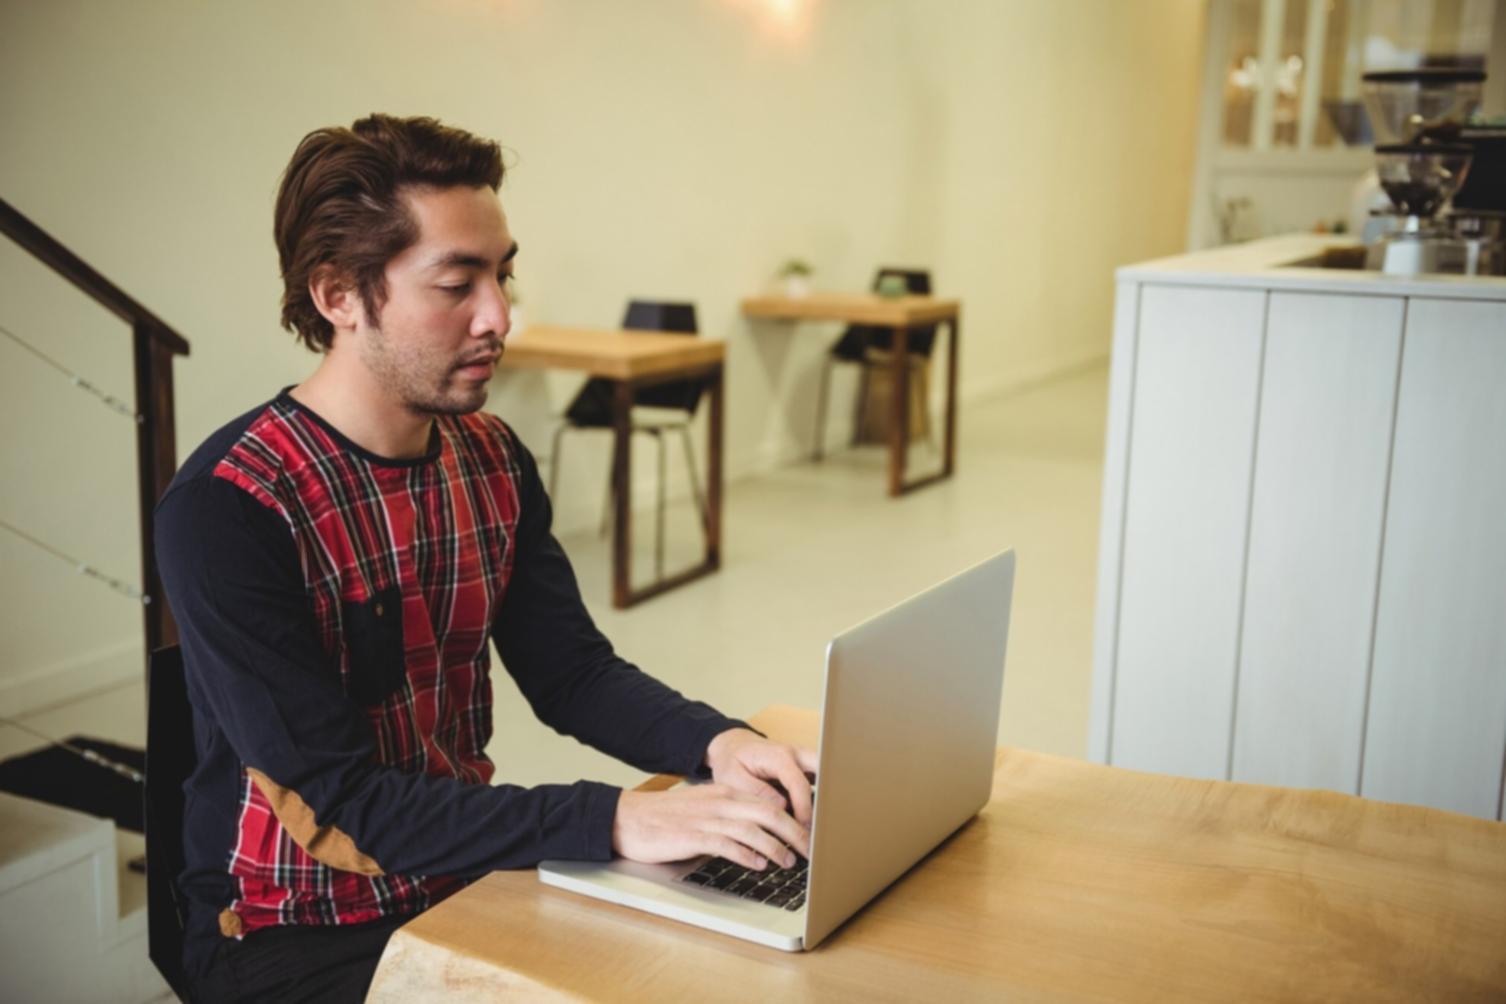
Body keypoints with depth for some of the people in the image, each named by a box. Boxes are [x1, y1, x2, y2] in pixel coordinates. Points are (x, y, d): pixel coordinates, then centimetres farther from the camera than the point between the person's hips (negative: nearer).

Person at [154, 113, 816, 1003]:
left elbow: (572, 672, 2)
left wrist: (716, 744, -18)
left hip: (468, 876, 6)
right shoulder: (227, 508, -22)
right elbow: (340, 804, -25)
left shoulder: (491, 459, 0)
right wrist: (615, 819, -33)